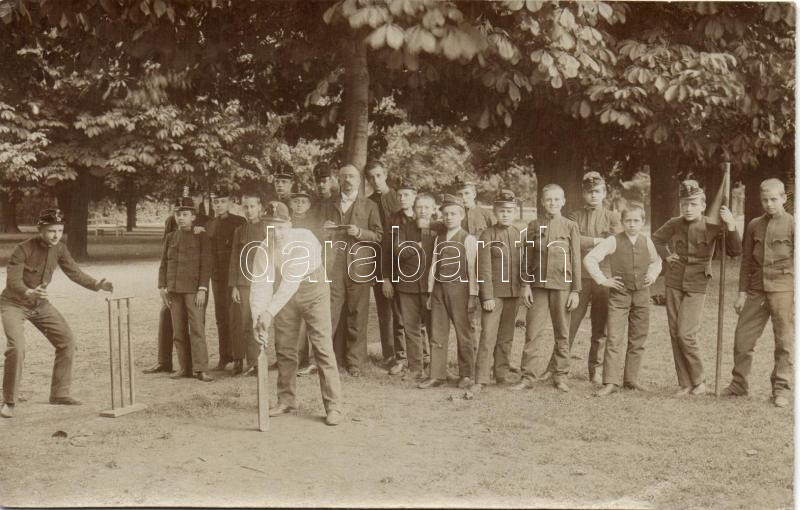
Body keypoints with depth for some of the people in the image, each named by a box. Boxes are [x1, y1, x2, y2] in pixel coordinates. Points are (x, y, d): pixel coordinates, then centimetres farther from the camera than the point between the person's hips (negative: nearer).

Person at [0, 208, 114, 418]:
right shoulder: (23, 249, -25)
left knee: (67, 340, 2)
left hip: (40, 304, 6)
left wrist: (97, 285, -16)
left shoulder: (59, 248, -7)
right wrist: (29, 293, -53)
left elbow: (74, 271, 0)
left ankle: (59, 393, 14)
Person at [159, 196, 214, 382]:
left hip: (194, 290, -4)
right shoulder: (170, 238, 12)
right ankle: (185, 368, 11)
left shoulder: (201, 237, 0)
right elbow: (164, 264, 14)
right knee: (179, 332, 5)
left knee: (197, 328, -8)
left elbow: (206, 264, -4)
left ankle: (200, 370, -8)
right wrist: (162, 288, 6)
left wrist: (202, 289, -11)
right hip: (174, 290, 4)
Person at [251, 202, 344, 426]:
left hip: (313, 287, -4)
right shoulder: (264, 249, -16)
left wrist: (270, 311, -43)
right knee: (284, 348, 8)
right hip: (284, 293, 4)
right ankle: (286, 400, 24)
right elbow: (261, 284, -21)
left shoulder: (304, 238, -31)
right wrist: (258, 318, -35)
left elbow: (292, 280, -38)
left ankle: (333, 406, -5)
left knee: (322, 347, -10)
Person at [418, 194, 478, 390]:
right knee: (437, 335, 5)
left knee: (463, 334, 3)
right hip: (439, 288, 5)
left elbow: (472, 269, -6)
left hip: (458, 288, -5)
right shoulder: (439, 239, 13)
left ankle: (466, 375, 12)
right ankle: (437, 376, 11)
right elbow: (434, 266, 13)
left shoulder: (468, 239, -3)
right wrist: (430, 292, 11)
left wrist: (472, 295, -10)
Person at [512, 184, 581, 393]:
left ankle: (561, 377, 15)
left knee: (562, 334, 5)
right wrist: (526, 285, 0)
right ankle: (527, 377, 5)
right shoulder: (534, 226, 8)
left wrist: (575, 291, -2)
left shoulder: (571, 226, 4)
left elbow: (576, 260, 2)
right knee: (532, 332, -1)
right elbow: (528, 258, 8)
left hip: (562, 285, -1)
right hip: (538, 285, 1)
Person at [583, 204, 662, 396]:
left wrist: (653, 274, 8)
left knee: (638, 339, 8)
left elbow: (656, 261, 26)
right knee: (614, 339, -8)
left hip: (642, 295, 4)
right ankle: (611, 382, -7)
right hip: (619, 295, -4)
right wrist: (603, 280, -11)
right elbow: (589, 259, -10)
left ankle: (631, 379, 18)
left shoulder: (647, 242, 6)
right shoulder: (613, 241, -7)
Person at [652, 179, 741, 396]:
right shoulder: (674, 224, -1)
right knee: (675, 334, 4)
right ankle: (685, 384, 14)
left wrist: (730, 225, -25)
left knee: (686, 334, -13)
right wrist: (666, 256, 5)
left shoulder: (712, 226, -9)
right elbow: (656, 238, 19)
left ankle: (699, 380, 8)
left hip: (696, 287, -3)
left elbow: (736, 251, -14)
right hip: (673, 283, 3)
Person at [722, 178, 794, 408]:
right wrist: (742, 292, 10)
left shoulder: (792, 225, -2)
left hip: (783, 290, -4)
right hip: (756, 290, 4)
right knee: (742, 338, 4)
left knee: (784, 341, 2)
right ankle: (739, 384, 18)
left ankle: (781, 389, 14)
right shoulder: (754, 225, 10)